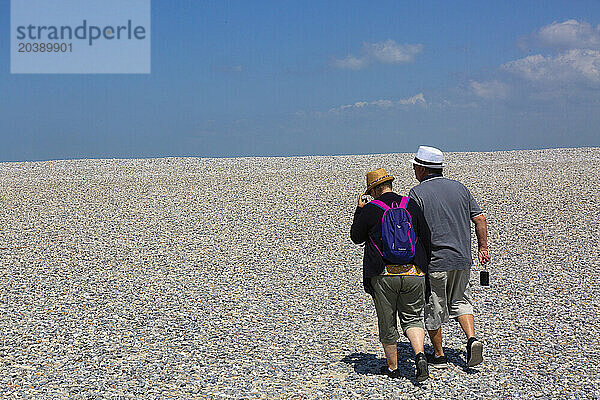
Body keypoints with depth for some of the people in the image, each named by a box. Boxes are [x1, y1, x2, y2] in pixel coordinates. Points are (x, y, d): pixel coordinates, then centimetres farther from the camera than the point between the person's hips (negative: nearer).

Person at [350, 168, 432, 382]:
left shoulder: (370, 210, -6)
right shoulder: (411, 205, 3)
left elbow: (356, 237, 8)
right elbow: (426, 239, 7)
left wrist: (359, 211, 17)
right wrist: (427, 267, 18)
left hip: (383, 276, -2)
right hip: (413, 274, 2)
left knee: (387, 323, 13)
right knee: (413, 318, 14)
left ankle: (392, 367, 23)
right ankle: (420, 355, -10)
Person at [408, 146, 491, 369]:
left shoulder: (417, 193, -8)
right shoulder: (459, 188, 7)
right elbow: (480, 219, 7)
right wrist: (482, 247, 15)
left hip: (433, 261, -5)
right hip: (462, 260, 5)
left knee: (432, 309, 9)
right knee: (460, 302, 20)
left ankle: (439, 356, 18)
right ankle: (472, 339, -1)